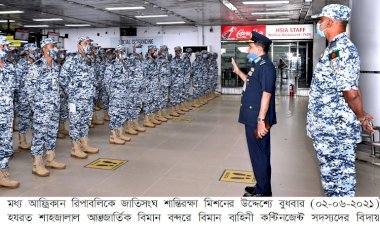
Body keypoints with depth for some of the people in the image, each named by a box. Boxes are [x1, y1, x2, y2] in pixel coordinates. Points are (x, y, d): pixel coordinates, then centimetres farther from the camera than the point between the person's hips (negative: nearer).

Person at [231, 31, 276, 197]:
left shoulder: (266, 66, -17)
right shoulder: (258, 65, 13)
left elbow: (266, 94, -22)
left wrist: (261, 120, -24)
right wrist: (238, 72, 23)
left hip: (257, 119, -10)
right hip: (252, 117, 10)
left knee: (260, 154, 1)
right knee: (258, 153, 18)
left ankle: (263, 192, 15)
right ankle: (260, 187, 31)